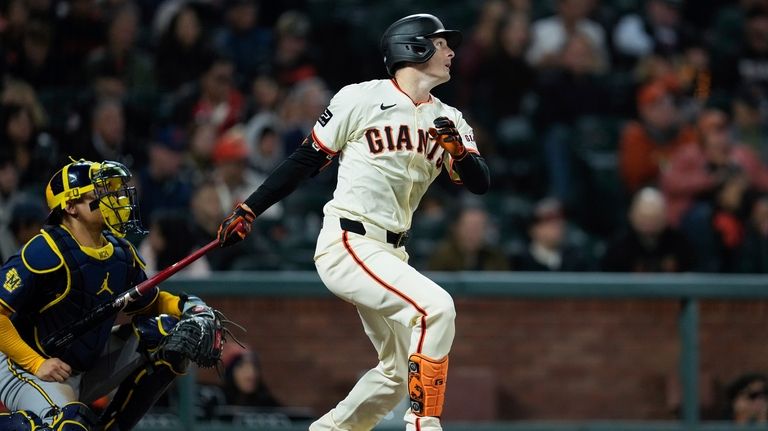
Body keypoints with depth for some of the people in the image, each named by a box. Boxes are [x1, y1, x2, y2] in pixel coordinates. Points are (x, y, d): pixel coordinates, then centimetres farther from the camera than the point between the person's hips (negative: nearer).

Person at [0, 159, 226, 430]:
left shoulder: (120, 253, 2)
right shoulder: (46, 252, -22)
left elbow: (149, 302, 17)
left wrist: (187, 306, -4)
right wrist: (37, 364, -25)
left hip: (88, 371, 8)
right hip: (23, 369, -8)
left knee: (169, 331, -1)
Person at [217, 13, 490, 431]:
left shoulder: (448, 120, 10)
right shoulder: (361, 99, -5)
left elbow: (480, 183, 2)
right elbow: (305, 160, 0)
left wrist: (457, 150, -19)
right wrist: (247, 211, -1)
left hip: (389, 253, 8)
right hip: (347, 244, -8)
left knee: (402, 370, 13)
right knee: (435, 306, -27)